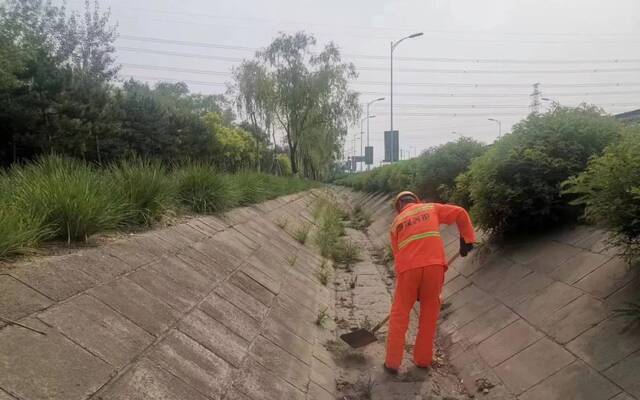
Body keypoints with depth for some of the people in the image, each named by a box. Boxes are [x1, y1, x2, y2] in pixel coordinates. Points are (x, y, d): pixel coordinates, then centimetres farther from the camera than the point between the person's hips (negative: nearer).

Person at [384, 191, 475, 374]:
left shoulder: (396, 223, 18)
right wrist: (466, 239, 15)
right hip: (434, 265, 0)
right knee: (429, 314, 15)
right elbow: (460, 213, 12)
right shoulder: (431, 208, 17)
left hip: (408, 269, 0)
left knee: (399, 315, 10)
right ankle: (423, 359, 24)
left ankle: (392, 363, 13)